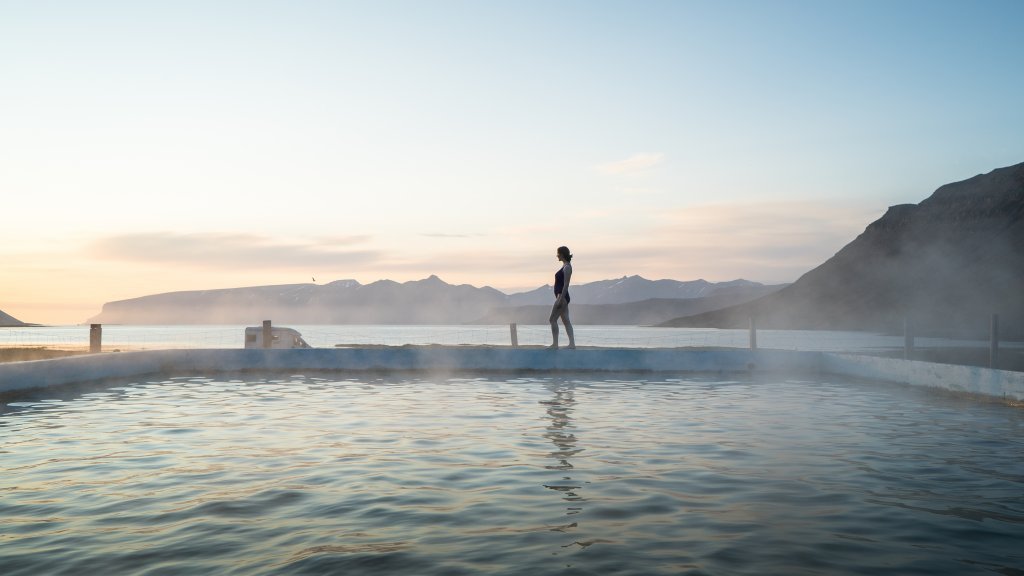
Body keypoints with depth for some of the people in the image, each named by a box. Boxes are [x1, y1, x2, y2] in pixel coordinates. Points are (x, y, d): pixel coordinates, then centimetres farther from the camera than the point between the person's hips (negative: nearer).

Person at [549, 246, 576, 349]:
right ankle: (572, 344, 6)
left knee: (553, 320, -7)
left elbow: (566, 285, -19)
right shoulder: (565, 266, 16)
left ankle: (555, 344, -4)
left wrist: (560, 299, -22)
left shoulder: (567, 267, -14)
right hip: (562, 297, 10)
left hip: (562, 297, -10)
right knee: (566, 321, 7)